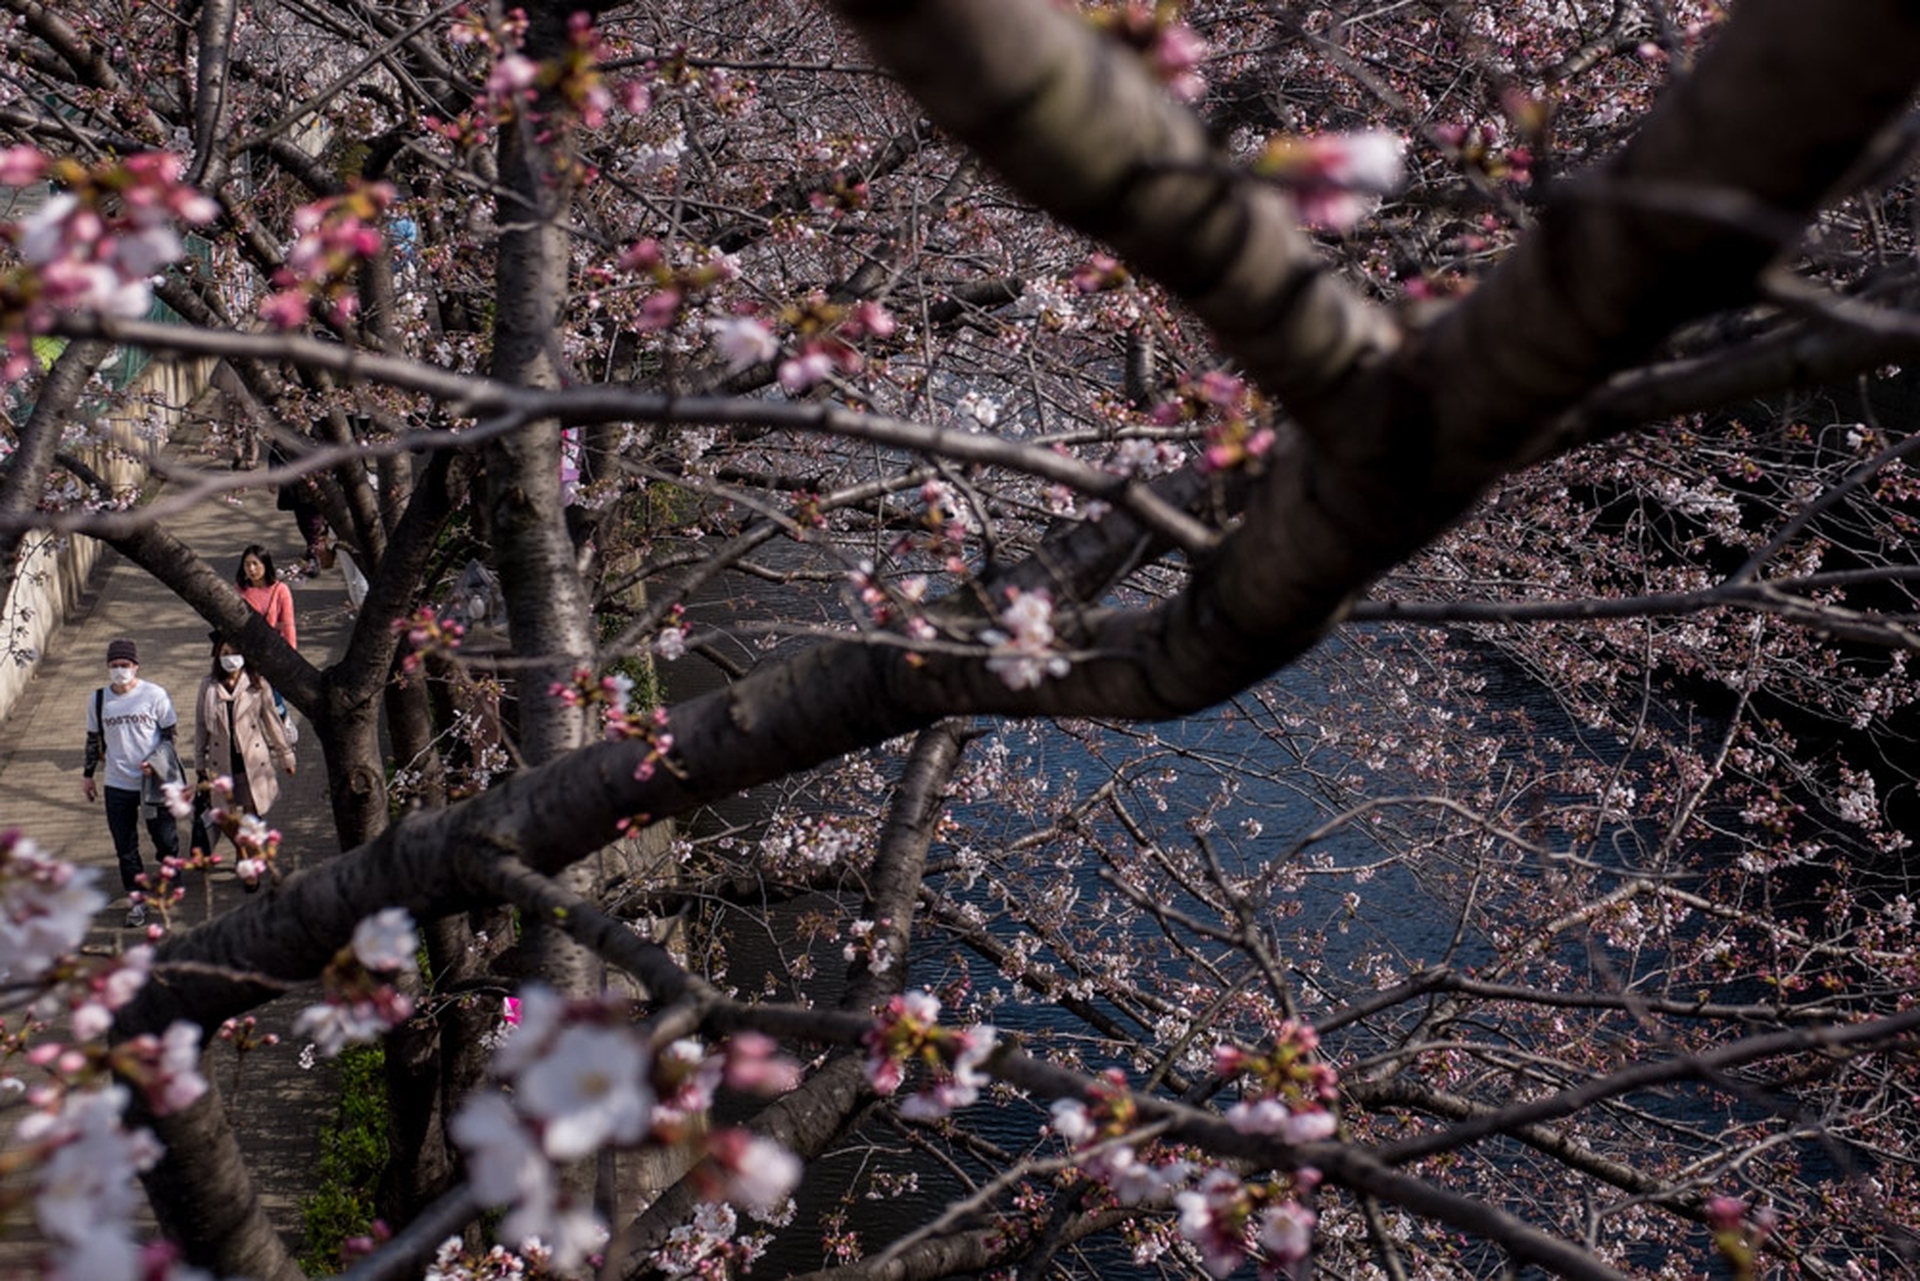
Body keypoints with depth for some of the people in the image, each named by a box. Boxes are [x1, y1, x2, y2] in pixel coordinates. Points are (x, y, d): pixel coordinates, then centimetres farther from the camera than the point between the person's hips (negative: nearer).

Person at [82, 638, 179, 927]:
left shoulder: (154, 695, -8)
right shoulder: (98, 699, 1)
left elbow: (169, 735, -2)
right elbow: (93, 739, 12)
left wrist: (156, 761, -17)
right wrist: (88, 775, 15)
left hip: (154, 781, -2)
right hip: (117, 784, 2)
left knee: (165, 835, 8)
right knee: (125, 846, 6)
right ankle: (138, 900, 17)